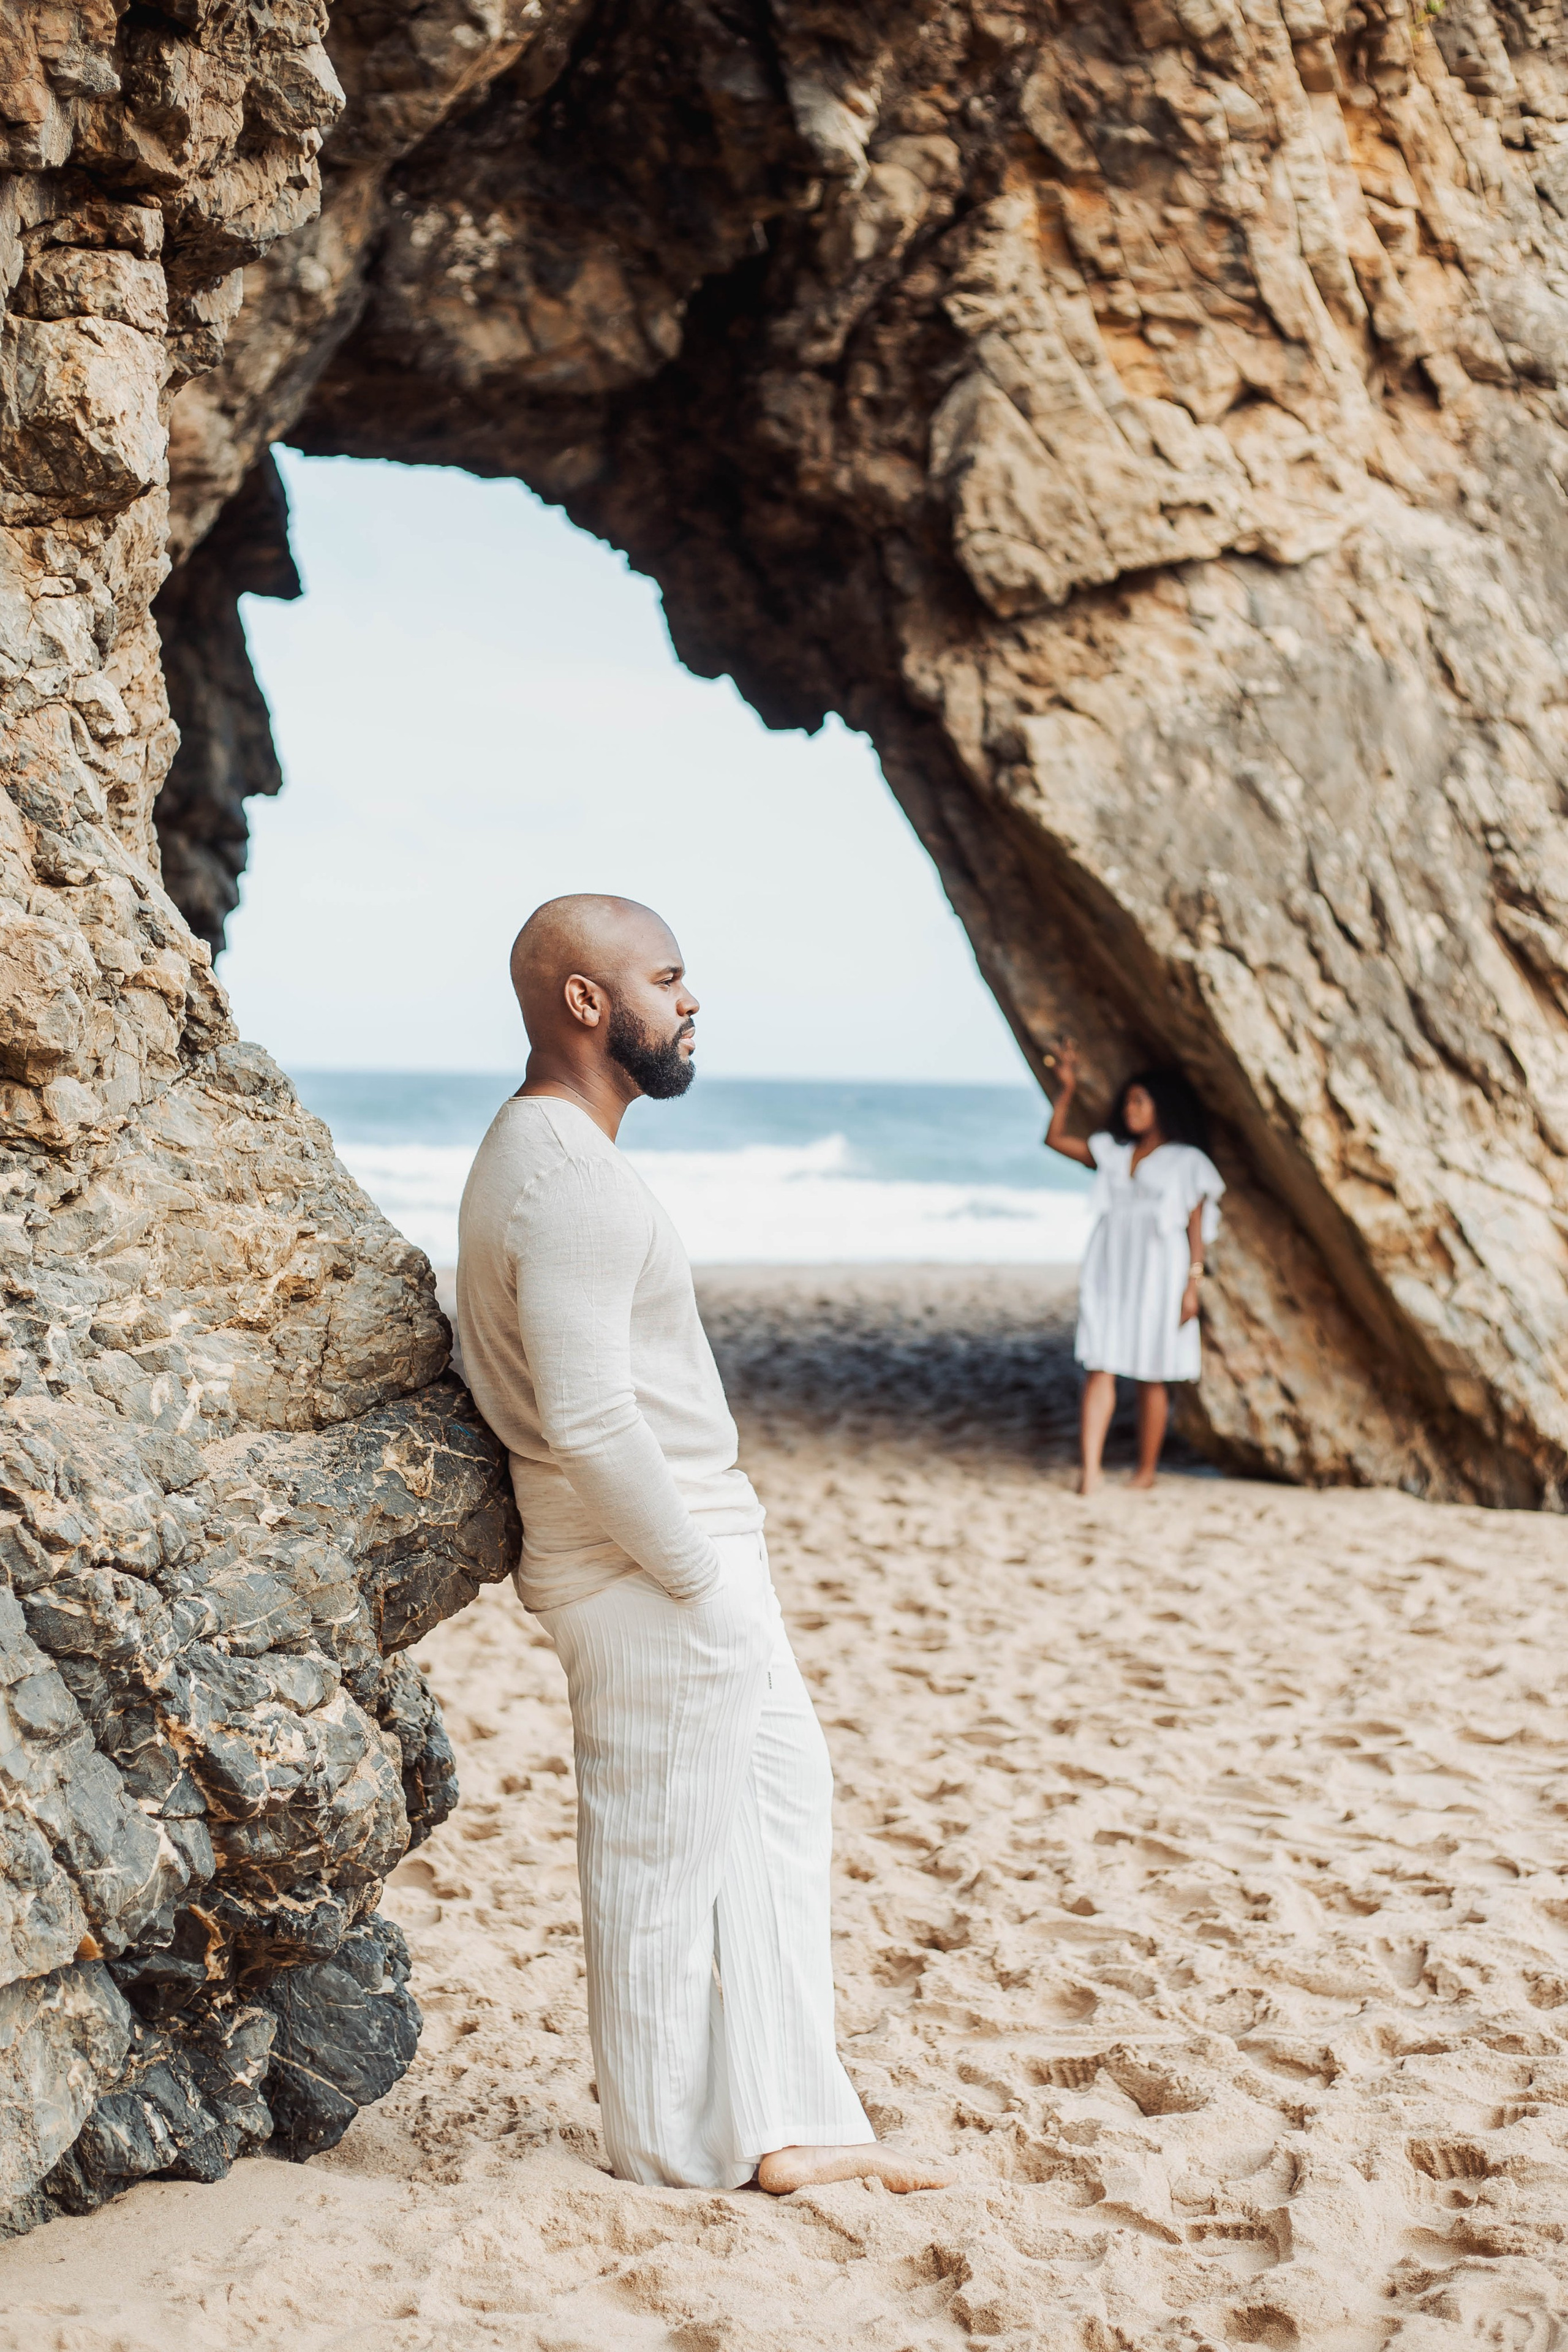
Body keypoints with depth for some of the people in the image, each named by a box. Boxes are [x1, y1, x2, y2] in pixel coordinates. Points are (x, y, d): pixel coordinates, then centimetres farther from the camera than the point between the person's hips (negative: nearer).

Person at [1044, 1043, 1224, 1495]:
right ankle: (1090, 1469, -14)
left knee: (1150, 1377, 2)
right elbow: (1056, 1138, 16)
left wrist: (1193, 1284, -8)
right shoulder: (1113, 1154, 16)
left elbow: (1196, 1227, -1)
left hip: (1157, 1276, -3)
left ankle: (1146, 1469, 13)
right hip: (1108, 1273, 4)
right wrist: (1067, 1088, 6)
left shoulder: (1187, 1162, 3)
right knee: (1100, 1368, -7)